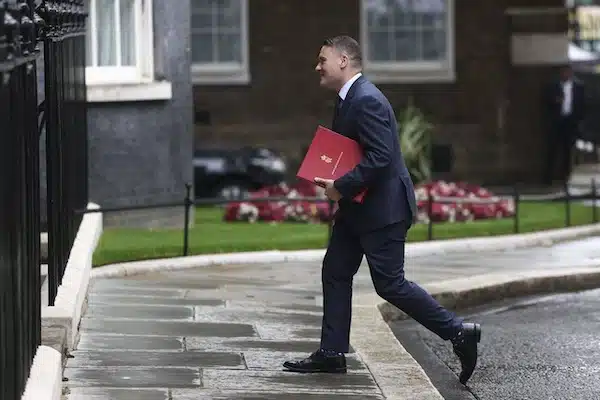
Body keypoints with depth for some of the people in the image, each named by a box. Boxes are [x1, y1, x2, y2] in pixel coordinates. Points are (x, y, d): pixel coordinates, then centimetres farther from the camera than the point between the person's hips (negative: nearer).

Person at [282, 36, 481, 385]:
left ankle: (458, 332, 1)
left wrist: (341, 187, -22)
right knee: (335, 273, 10)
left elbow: (380, 157, -28)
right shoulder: (348, 98, 12)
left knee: (391, 285, -7)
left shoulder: (367, 101, -21)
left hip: (382, 208, -11)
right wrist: (332, 181, 8)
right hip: (358, 209, 11)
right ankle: (331, 354, 16)